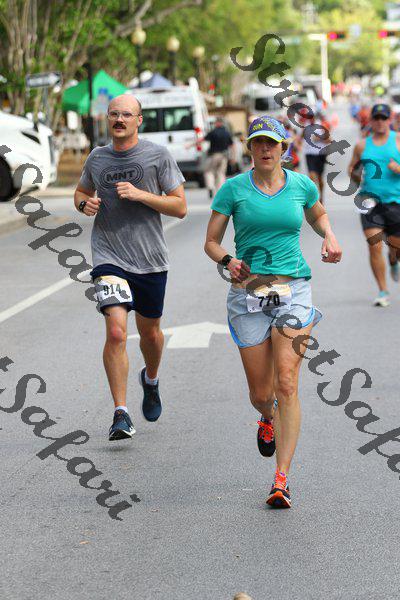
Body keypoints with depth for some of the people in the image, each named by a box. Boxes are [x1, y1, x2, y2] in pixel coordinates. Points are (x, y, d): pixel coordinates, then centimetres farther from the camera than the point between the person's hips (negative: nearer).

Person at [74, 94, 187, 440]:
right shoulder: (97, 158, 6)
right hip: (109, 258, 0)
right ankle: (121, 415, -11)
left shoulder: (158, 156, -3)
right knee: (116, 333, -16)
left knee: (149, 332, 16)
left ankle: (151, 379, 49)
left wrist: (140, 194, -17)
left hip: (150, 259, 0)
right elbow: (81, 192, 24)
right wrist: (85, 204, 0)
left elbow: (180, 207, -4)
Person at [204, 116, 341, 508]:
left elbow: (318, 215, 27)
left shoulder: (301, 185, 6)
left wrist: (329, 238, 7)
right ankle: (268, 420, 46)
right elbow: (211, 242, 4)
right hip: (248, 294, 0)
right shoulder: (233, 189, 0)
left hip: (293, 290, 0)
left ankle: (281, 480, -11)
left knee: (286, 384, -14)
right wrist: (227, 261, -17)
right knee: (260, 394, 6)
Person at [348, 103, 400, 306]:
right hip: (370, 202, 1)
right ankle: (383, 291, 0)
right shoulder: (362, 145, 8)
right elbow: (351, 169, 20)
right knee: (374, 247, -11)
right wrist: (360, 181, 1)